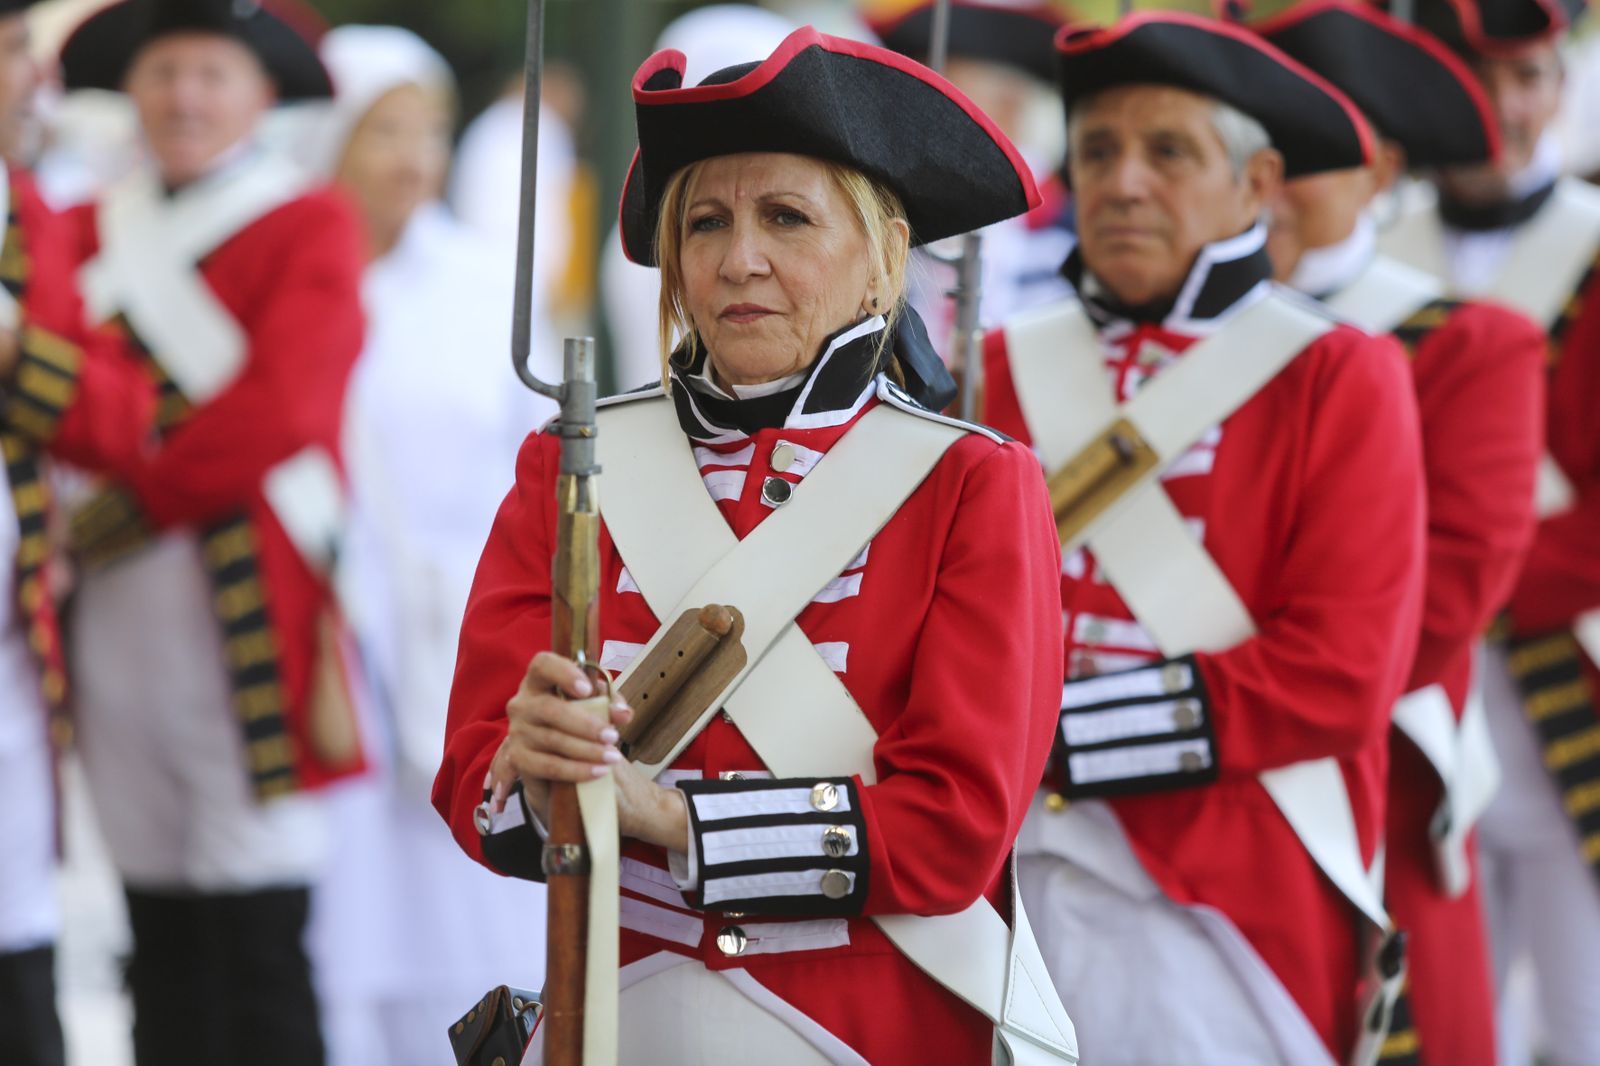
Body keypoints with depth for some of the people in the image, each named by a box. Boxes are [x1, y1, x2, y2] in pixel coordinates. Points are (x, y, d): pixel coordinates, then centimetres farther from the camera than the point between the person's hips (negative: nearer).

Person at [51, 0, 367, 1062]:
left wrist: (139, 495, -9)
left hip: (248, 613, -5)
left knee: (260, 932, -8)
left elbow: (280, 408, -11)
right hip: (121, 610, 5)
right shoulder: (86, 233, 16)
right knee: (162, 934, 8)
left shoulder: (310, 227, 1)